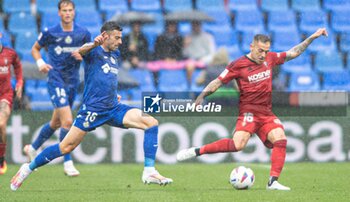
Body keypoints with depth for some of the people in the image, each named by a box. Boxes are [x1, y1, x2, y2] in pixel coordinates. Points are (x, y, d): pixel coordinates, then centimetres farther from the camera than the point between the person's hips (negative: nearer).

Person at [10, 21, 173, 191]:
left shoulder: (115, 54, 16)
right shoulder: (94, 51, -6)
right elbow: (82, 51, -33)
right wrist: (94, 44, -54)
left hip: (113, 108, 7)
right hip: (92, 109, -7)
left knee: (151, 123, -8)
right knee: (66, 147, -7)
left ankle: (149, 172, -10)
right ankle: (29, 168, 12)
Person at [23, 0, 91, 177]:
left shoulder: (83, 34, 2)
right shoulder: (50, 33, -4)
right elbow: (35, 48, 11)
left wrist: (83, 56, -10)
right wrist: (40, 63, -7)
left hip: (73, 82, 5)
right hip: (56, 80, -5)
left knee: (56, 123, 15)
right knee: (67, 121, -17)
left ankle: (33, 148, 38)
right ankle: (68, 163, -11)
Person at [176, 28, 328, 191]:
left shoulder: (270, 59, 10)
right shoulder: (238, 65, -6)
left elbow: (292, 53, 20)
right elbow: (218, 81, -3)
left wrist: (312, 37, 19)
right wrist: (202, 96, -15)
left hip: (266, 113, 6)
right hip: (249, 111, -6)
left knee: (280, 139, -17)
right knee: (238, 144, -26)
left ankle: (273, 182, -16)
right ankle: (197, 151, -17)